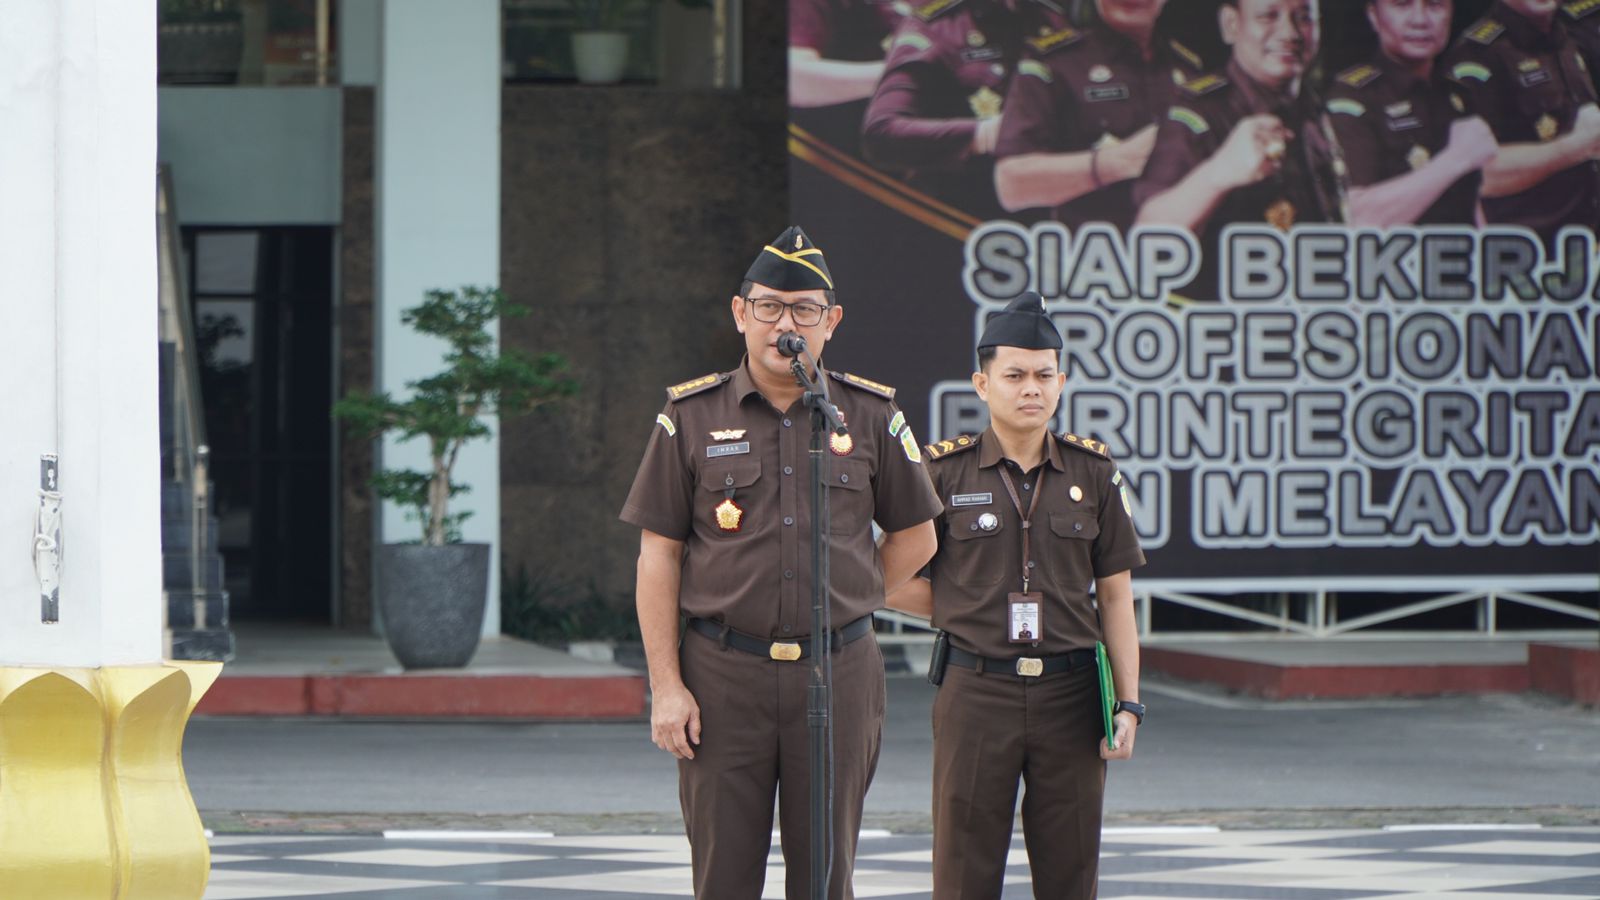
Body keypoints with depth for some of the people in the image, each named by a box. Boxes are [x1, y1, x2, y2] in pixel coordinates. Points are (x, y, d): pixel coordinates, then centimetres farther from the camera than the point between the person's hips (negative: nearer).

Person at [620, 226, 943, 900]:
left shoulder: (872, 415, 5)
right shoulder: (691, 416, 2)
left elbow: (914, 538, 15)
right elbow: (658, 555, 1)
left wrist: (840, 610, 10)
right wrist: (666, 686, -5)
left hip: (837, 674, 1)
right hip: (722, 675, -1)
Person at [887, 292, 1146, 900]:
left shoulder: (1093, 473, 7)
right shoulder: (944, 472, 2)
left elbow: (1116, 598, 7)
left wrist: (1128, 702, 1)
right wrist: (975, 616, 0)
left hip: (1070, 694, 2)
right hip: (976, 693, -2)